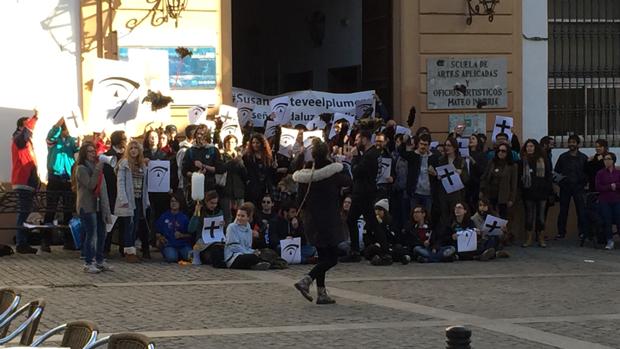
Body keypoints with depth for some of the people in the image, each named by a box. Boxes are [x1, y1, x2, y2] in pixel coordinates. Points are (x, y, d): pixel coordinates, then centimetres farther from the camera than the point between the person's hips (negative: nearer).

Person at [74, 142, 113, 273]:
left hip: (98, 205, 8)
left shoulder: (96, 166, 16)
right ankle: (88, 263, -4)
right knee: (91, 235, -9)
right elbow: (90, 185, -19)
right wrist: (98, 170, -20)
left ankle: (99, 260, 21)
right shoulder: (81, 169, -8)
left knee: (101, 233, 11)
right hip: (87, 207, -8)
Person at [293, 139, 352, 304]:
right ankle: (306, 281, -18)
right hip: (329, 221, -6)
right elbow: (348, 181, 6)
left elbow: (301, 200, 4)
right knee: (332, 258, 0)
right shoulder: (333, 173, -14)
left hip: (311, 221, 6)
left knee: (323, 257, 16)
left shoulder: (305, 174, 0)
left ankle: (322, 294, 13)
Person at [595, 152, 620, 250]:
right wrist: (610, 187, -11)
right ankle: (610, 242, 1)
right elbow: (598, 187, -5)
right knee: (607, 222, -6)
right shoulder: (600, 173, 4)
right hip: (605, 201, 0)